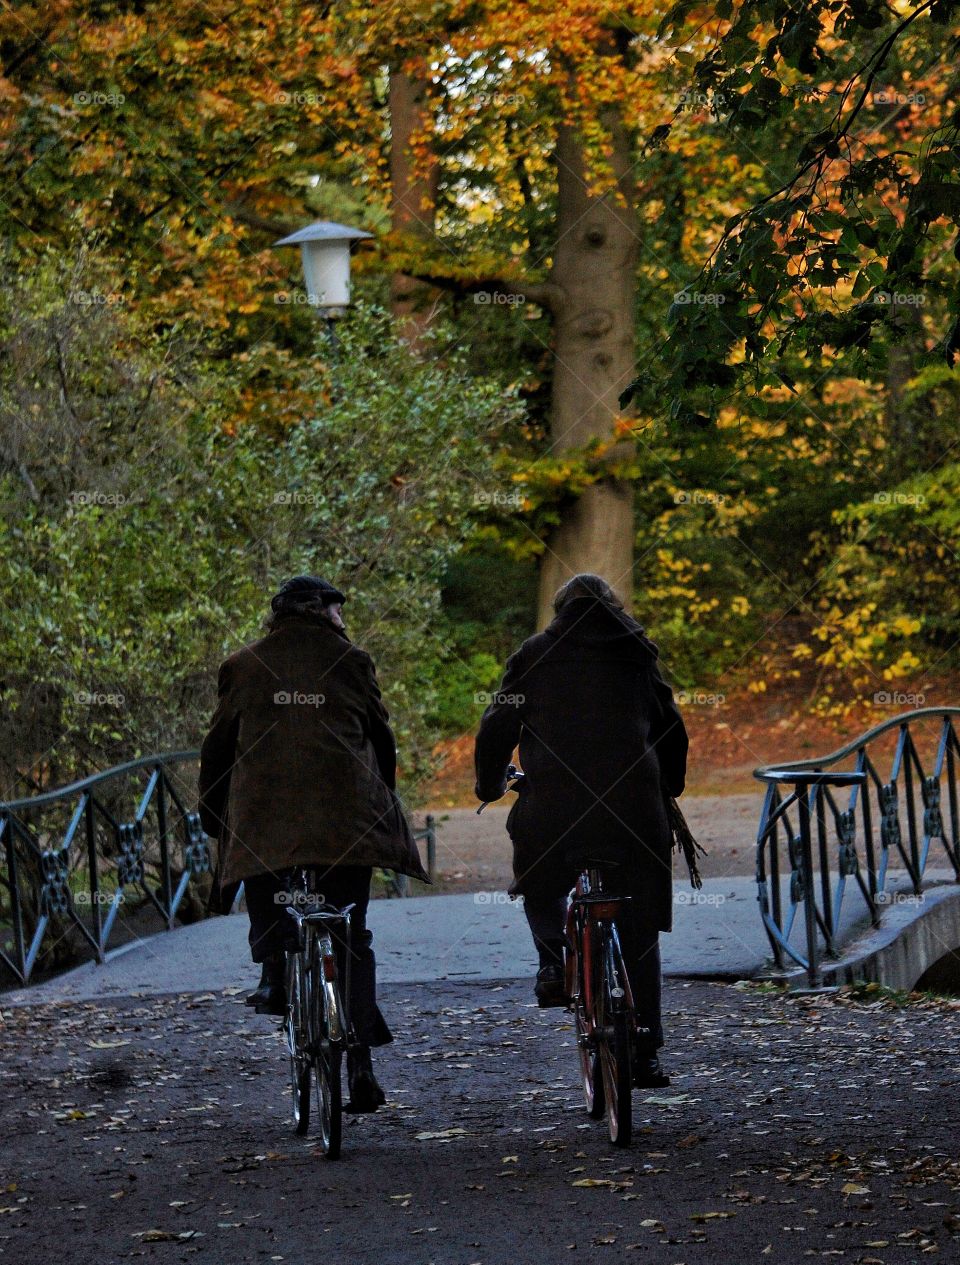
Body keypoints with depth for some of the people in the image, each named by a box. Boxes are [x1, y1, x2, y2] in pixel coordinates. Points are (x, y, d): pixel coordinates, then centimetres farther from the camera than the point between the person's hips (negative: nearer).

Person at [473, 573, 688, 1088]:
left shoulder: (534, 656, 12)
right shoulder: (637, 655, 16)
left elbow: (497, 728, 10)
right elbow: (670, 728, 20)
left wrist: (489, 784, 27)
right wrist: (669, 789, 36)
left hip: (551, 807, -1)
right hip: (632, 806, 1)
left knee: (539, 890, 27)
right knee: (637, 930, 8)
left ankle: (555, 961, -2)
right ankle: (644, 1053, 5)